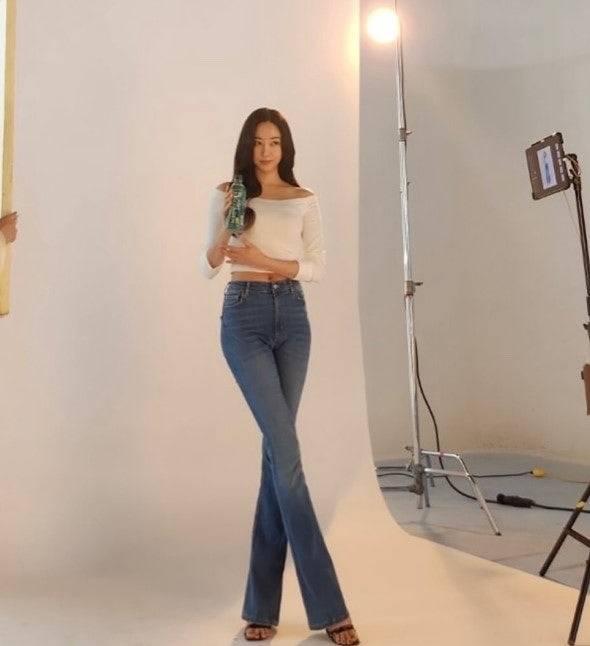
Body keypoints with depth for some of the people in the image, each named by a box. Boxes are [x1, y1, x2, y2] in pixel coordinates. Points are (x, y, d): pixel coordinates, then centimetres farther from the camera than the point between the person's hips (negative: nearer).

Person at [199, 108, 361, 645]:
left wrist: (269, 261, -10)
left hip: (292, 316, 3)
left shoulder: (304, 200, 10)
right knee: (286, 449, -12)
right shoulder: (227, 195, 6)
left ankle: (263, 603, 12)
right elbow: (208, 267, 4)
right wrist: (226, 227, -14)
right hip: (243, 316, -3)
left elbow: (319, 267, 5)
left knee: (277, 447, 1)